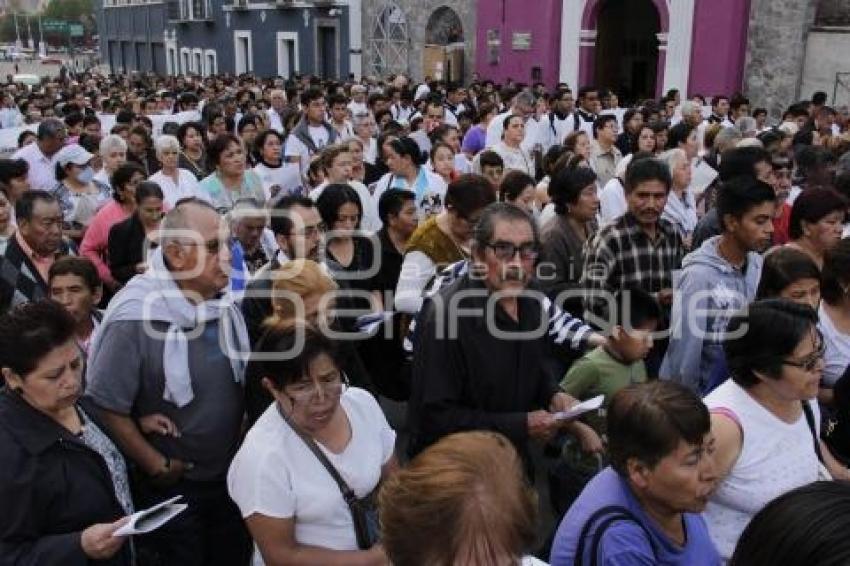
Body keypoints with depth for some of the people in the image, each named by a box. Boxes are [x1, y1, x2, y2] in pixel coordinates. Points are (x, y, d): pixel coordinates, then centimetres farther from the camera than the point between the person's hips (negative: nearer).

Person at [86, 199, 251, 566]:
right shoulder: (135, 318, -25)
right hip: (171, 488, -6)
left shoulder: (223, 299, -6)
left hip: (231, 475, 6)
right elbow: (106, 406, -21)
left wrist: (243, 430, 3)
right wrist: (157, 466, -14)